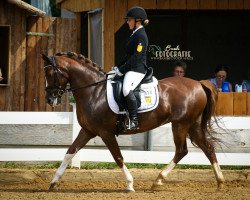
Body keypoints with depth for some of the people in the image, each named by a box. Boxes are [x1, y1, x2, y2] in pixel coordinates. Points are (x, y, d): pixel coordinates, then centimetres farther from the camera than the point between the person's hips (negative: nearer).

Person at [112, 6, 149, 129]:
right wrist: (119, 67, 15)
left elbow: (136, 57, -19)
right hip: (131, 69, 12)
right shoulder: (135, 34, 19)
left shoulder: (140, 35, -12)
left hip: (137, 70, -12)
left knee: (127, 89, -34)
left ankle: (134, 121, -35)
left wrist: (121, 69, -17)